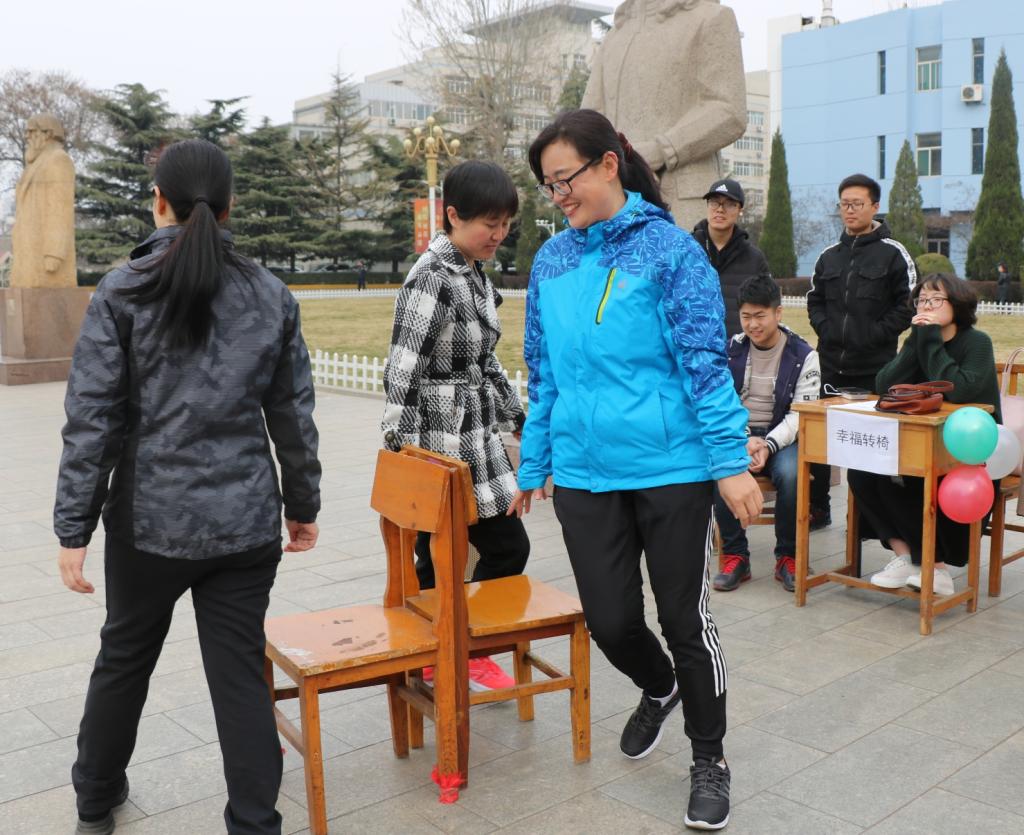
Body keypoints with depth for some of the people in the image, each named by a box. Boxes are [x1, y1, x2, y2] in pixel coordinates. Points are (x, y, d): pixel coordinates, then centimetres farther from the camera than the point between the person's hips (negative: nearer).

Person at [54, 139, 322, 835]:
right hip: (245, 522, 1)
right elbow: (294, 415, 4)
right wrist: (303, 504, 14)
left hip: (149, 519, 0)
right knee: (241, 673, 7)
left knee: (124, 658, 20)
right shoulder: (271, 296, 0)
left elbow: (92, 419, -9)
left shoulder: (123, 292, -6)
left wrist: (74, 528, -3)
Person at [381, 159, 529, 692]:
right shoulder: (432, 278, -16)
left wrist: (518, 418, 22)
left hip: (477, 439, 8)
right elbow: (401, 375, -19)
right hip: (442, 446, -8)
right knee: (507, 548, 1)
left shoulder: (476, 273, 11)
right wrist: (403, 457, -20)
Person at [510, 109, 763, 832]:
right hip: (585, 472, 4)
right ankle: (658, 689, 44)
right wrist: (534, 464, 14)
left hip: (671, 469, -4)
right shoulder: (551, 261, 8)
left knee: (685, 619, 7)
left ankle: (709, 759, 30)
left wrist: (732, 462, -14)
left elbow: (706, 361, -9)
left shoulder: (669, 248, -6)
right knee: (610, 620, 9)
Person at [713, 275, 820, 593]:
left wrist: (768, 445, -23)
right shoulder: (730, 351, 5)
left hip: (781, 438, -1)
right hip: (737, 435, 1)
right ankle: (735, 556, -15)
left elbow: (801, 414, -7)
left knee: (790, 474, -34)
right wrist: (744, 440, -18)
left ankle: (787, 557, -11)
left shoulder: (803, 356, -1)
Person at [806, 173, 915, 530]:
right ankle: (818, 509, 19)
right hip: (830, 364, 5)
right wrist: (826, 329, 2)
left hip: (874, 367, -4)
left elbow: (907, 305, -5)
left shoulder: (893, 253, -1)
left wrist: (875, 335, -13)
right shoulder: (829, 256, 13)